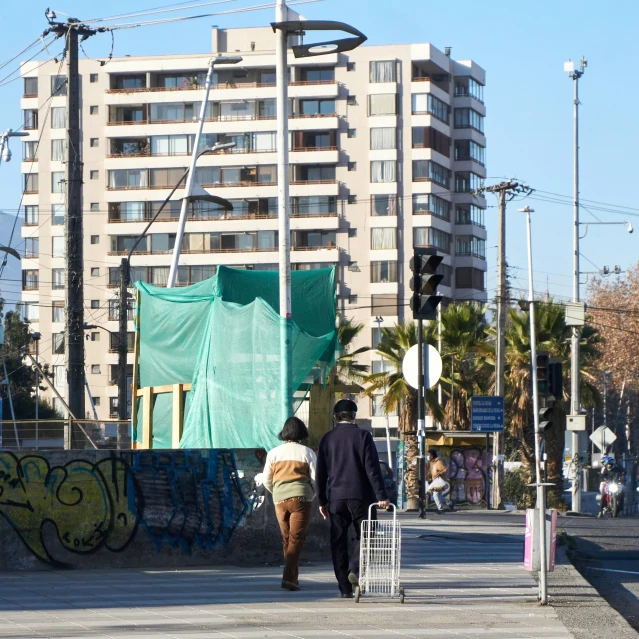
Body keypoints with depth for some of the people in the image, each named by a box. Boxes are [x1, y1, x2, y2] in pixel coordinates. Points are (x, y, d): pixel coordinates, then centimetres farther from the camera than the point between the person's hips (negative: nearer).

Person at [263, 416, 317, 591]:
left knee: (287, 538, 14)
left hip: (280, 499, 3)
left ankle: (293, 577, 17)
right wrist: (310, 496, 17)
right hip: (301, 498, -3)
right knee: (296, 539, -4)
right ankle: (289, 577, -17)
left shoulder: (274, 453, 8)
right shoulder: (307, 453, 0)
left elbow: (267, 481, 11)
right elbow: (316, 479, -1)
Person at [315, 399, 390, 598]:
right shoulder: (363, 436, -3)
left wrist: (322, 501, 15)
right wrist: (381, 496, -7)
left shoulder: (327, 439, 7)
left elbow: (321, 473, 9)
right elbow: (373, 469, -8)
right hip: (361, 496, -2)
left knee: (338, 541, 5)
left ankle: (345, 587, 2)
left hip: (335, 497, 3)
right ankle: (355, 569, -16)